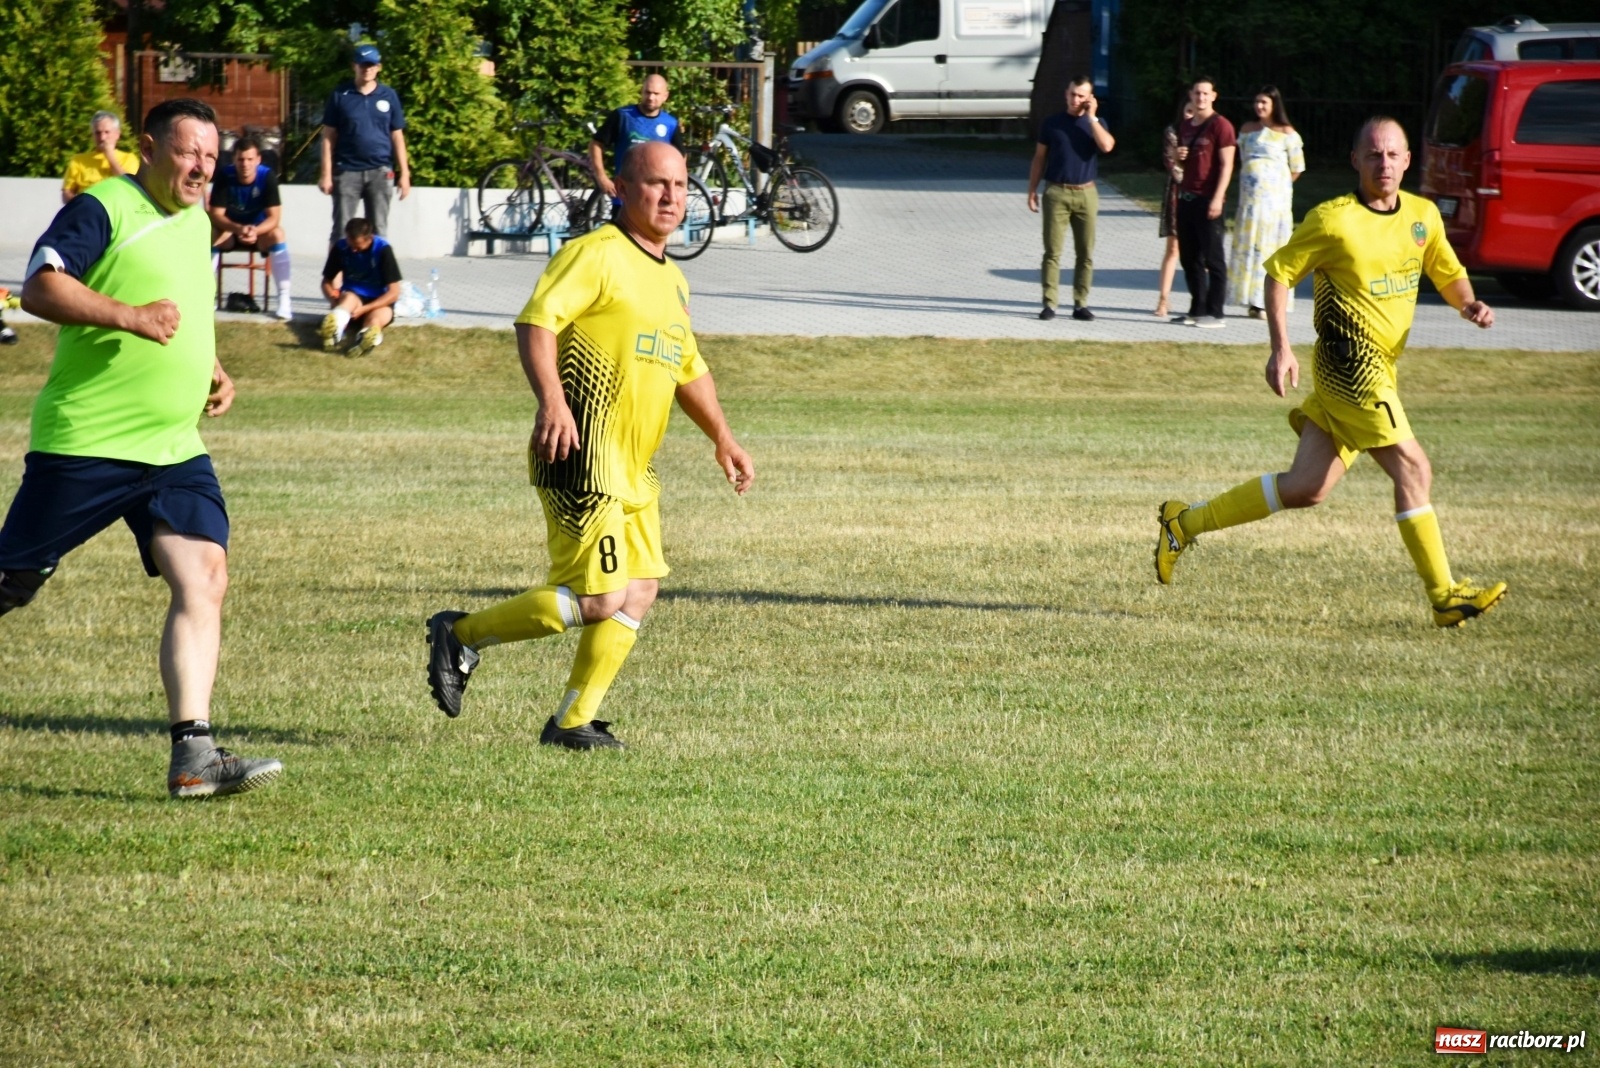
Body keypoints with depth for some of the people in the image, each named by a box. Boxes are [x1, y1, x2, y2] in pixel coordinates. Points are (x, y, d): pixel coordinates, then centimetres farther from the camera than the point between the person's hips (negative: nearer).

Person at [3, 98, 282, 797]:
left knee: (203, 577, -10)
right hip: (84, 444, -7)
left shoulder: (197, 222, 17)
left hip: (174, 449, 7)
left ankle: (193, 756, -14)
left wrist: (213, 372, 17)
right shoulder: (101, 209, -9)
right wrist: (129, 316, -29)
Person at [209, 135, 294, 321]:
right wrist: (238, 228, -38)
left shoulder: (267, 177, -19)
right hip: (230, 231, 0)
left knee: (277, 233, -31)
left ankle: (284, 300, -33)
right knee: (212, 233, -30)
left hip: (259, 231, 0)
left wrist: (255, 231, -41)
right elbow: (216, 215, -19)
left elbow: (274, 218, -21)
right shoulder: (225, 177, -18)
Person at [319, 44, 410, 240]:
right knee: (341, 230, -1)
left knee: (378, 231, 6)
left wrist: (404, 174, 4)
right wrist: (326, 173, -4)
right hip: (347, 171, -1)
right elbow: (328, 137, 2)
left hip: (380, 172, 2)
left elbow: (397, 136, 9)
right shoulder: (340, 96, 1)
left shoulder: (389, 96, 6)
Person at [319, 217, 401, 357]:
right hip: (351, 297, 2)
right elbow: (327, 282, 5)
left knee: (375, 317, -36)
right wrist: (335, 302, -17)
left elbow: (394, 292, -13)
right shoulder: (340, 248, -6)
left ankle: (368, 337, -73)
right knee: (349, 298, -34)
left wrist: (364, 309, -22)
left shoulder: (383, 250, -14)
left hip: (379, 303, -2)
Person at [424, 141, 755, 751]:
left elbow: (688, 370, 32)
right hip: (582, 457, -9)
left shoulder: (672, 281, 20)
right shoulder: (597, 255, -9)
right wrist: (552, 401, -34)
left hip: (631, 469, 9)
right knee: (598, 598, -12)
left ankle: (572, 723, 11)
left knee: (639, 592, 4)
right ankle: (461, 637, 2)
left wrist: (723, 439, 29)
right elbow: (536, 320, -22)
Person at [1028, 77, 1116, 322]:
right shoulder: (1052, 123, 5)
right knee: (1052, 251, -4)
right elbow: (1039, 158, 8)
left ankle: (1080, 304, 10)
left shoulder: (1096, 123, 7)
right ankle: (1049, 304, -2)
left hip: (1086, 193, 1)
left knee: (1085, 253, 3)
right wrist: (1032, 190, 2)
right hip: (1057, 193, -1)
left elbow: (1107, 145, -13)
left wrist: (1091, 117, -10)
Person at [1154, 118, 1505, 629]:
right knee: (1413, 468, -12)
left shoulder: (1423, 216, 8)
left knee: (1306, 488, 8)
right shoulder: (1333, 220, -11)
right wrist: (1280, 349, -11)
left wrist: (1469, 305, -3)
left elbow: (1449, 275, 20)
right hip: (1351, 366, -8)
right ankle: (1445, 597, -6)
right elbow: (1279, 271, -3)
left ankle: (1185, 522, 20)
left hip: (1378, 369, 8)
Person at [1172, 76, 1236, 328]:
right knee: (1189, 258, 9)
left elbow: (1226, 164, -11)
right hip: (1186, 198, 8)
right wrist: (1177, 156, 5)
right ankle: (1197, 309, 15)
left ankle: (1215, 313, -4)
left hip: (1208, 201, -8)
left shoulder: (1220, 126, -6)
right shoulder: (1186, 127, 17)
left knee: (1212, 258, -5)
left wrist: (1217, 198, -19)